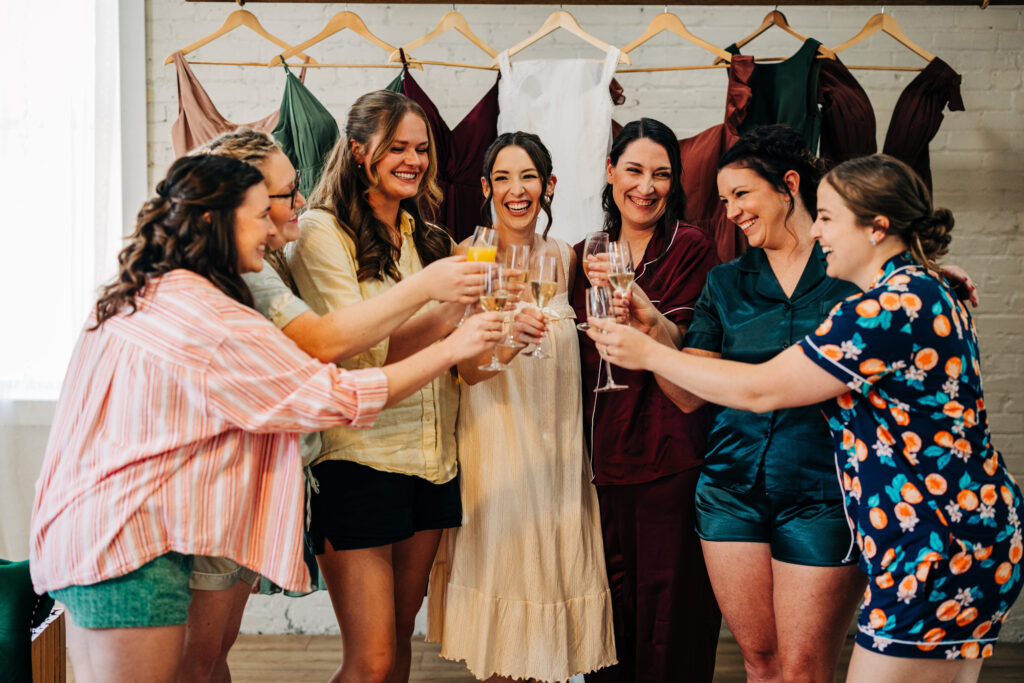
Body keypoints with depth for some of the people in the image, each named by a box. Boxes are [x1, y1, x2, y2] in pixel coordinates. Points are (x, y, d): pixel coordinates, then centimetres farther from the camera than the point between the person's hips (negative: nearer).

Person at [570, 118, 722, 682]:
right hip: (601, 455, 5)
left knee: (666, 609, -1)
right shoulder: (587, 255, 13)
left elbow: (679, 349, -12)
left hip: (669, 458, -4)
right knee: (610, 605, 11)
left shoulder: (690, 248, -1)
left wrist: (635, 299, -28)